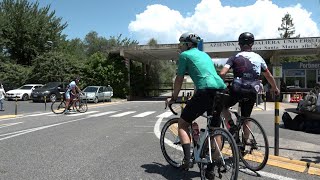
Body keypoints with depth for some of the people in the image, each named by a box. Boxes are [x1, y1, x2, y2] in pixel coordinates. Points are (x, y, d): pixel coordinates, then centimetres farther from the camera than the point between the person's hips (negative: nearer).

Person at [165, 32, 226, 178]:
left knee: (182, 124, 8)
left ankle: (187, 160, -2)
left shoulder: (184, 55, 11)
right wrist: (195, 96, 47)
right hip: (221, 89, 7)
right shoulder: (205, 54, 32)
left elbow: (179, 80, 11)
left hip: (206, 91, -7)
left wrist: (173, 98, 23)